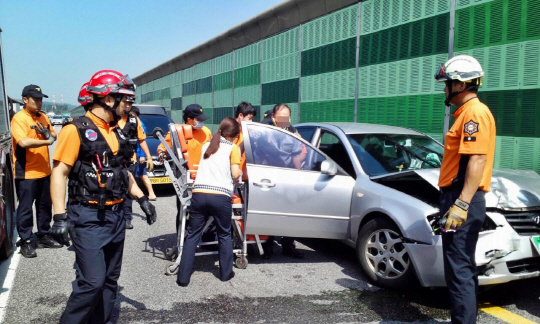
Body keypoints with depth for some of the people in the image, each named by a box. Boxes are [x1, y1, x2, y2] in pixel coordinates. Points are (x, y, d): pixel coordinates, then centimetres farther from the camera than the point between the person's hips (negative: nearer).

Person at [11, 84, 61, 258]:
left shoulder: (43, 117, 11)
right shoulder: (19, 118, -12)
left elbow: (54, 136, 16)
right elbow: (23, 142, -25)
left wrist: (47, 133, -6)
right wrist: (47, 141, -14)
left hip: (44, 171, 8)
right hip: (26, 173, -8)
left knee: (45, 206, 16)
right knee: (25, 208, 2)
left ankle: (43, 236, 30)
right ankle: (25, 241, 12)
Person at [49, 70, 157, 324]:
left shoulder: (116, 132, 12)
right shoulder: (76, 130, -12)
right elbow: (59, 173, -15)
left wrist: (141, 198, 13)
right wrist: (60, 217, -21)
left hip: (116, 216, 8)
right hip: (89, 218, -8)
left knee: (110, 280, 14)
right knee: (92, 281, -9)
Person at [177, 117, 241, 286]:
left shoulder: (207, 145, 23)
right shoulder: (233, 148, 8)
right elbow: (235, 174, 1)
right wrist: (241, 172, 21)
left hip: (199, 194, 3)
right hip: (221, 196, -3)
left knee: (192, 235, 10)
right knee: (224, 235, 15)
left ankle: (183, 277, 11)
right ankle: (226, 273, 23)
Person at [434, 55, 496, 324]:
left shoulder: (475, 112, -12)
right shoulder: (466, 113, 19)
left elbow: (477, 159, -23)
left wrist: (461, 204, -28)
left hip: (462, 200, -11)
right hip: (459, 198, 11)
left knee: (459, 268, -8)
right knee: (463, 266, 18)